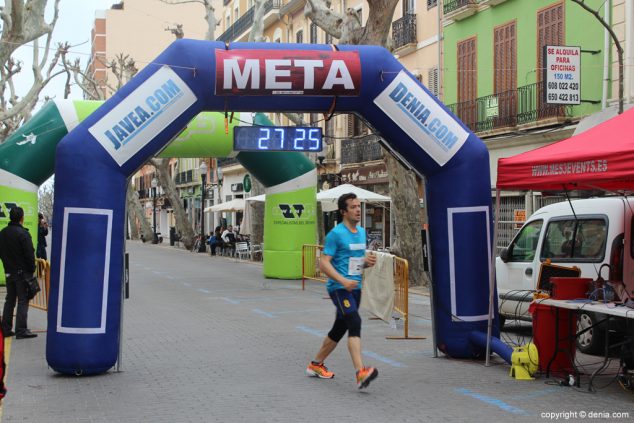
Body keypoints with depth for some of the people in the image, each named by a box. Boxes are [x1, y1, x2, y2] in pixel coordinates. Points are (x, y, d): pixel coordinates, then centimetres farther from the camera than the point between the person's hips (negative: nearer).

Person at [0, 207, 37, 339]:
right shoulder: (23, 233, -17)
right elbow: (30, 254, -17)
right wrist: (32, 269, -6)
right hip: (22, 272, -7)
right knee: (23, 301, -2)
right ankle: (21, 330, -4)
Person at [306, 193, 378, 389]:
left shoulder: (362, 232, 14)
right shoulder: (336, 234, -11)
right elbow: (324, 263, -15)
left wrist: (368, 261, 1)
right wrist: (343, 281, -26)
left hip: (355, 288, 9)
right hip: (339, 288, -9)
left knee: (339, 329, 16)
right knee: (355, 322, -25)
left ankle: (315, 365, 33)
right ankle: (360, 373, -34)